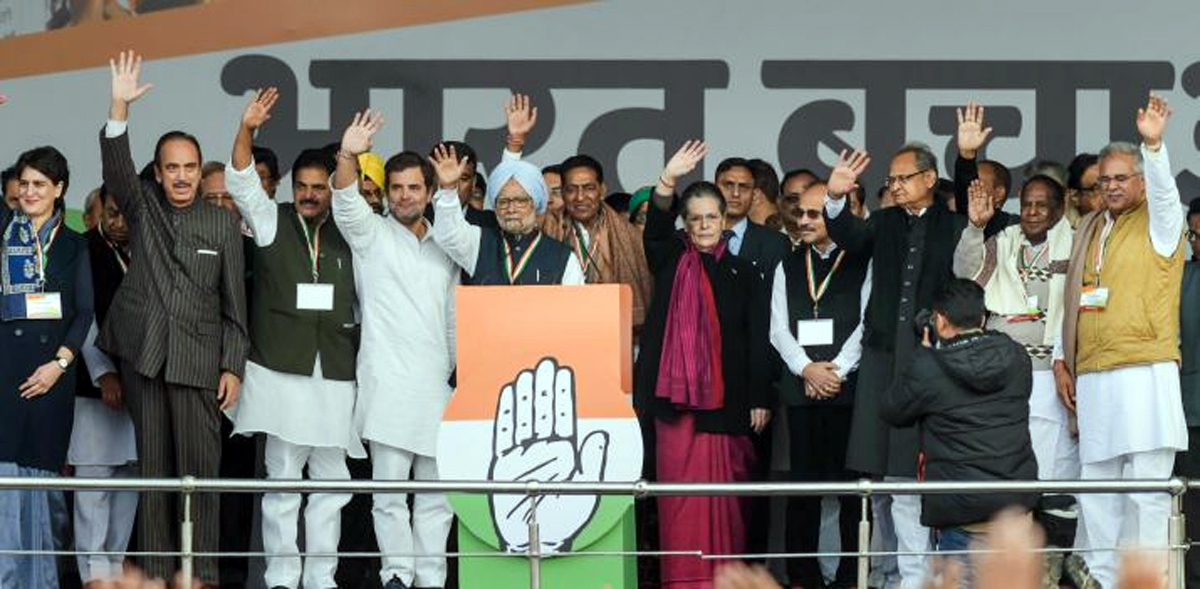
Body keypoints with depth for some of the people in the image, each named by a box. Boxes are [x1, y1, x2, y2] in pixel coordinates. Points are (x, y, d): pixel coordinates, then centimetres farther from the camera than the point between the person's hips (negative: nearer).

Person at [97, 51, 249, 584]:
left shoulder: (222, 223, 5)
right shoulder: (142, 208, 8)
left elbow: (235, 301, 5)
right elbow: (116, 168, -12)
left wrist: (233, 367, 0)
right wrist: (120, 107, -26)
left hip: (198, 357, -1)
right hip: (143, 354, 1)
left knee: (200, 467, -2)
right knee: (153, 466, 5)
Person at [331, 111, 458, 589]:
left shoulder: (444, 249, 17)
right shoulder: (372, 235, 4)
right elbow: (346, 203, -17)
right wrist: (348, 157, -34)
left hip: (436, 385, 4)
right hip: (388, 384, -4)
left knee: (436, 491, 5)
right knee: (389, 488, -7)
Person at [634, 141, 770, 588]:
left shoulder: (743, 274, 9)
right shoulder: (671, 261, 10)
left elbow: (757, 341, 6)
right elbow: (656, 229, -11)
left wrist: (759, 400, 0)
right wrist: (667, 181, -27)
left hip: (725, 398, 0)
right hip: (675, 392, 0)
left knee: (724, 489, 1)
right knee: (679, 487, -3)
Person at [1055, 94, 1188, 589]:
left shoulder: (1159, 223, 4)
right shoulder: (1089, 228, 19)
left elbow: (1164, 189, -19)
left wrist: (1153, 145, -36)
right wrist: (1062, 359, 13)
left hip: (1144, 374, -6)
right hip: (1092, 377, 6)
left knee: (1146, 489, -7)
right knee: (1096, 490, 7)